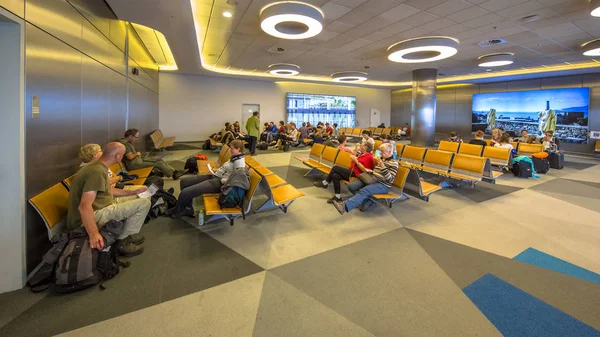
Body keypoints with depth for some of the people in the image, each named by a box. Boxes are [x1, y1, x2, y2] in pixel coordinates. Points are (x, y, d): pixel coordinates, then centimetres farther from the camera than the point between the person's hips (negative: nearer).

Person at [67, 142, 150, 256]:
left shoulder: (98, 166, 7)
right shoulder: (97, 171, -26)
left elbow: (108, 190, 19)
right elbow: (84, 206, -34)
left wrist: (133, 192, 20)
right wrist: (94, 234, -43)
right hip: (94, 215, -10)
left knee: (137, 198, 18)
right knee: (144, 203, -15)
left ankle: (127, 234, 14)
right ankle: (123, 241, -5)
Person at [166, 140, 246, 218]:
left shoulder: (239, 161, -17)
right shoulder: (234, 157, 13)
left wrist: (221, 180, -18)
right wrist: (216, 171, 9)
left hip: (219, 183, -11)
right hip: (215, 176, 11)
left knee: (185, 192, -17)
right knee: (184, 181, 8)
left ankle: (176, 211, 14)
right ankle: (188, 209, 15)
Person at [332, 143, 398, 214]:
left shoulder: (394, 163, -10)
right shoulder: (381, 159, 13)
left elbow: (390, 179, -19)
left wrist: (383, 166, -28)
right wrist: (370, 171, 3)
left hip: (383, 185, -8)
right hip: (372, 179, 8)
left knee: (364, 191, -35)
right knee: (351, 186, -9)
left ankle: (345, 206, -47)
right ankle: (368, 201, -5)